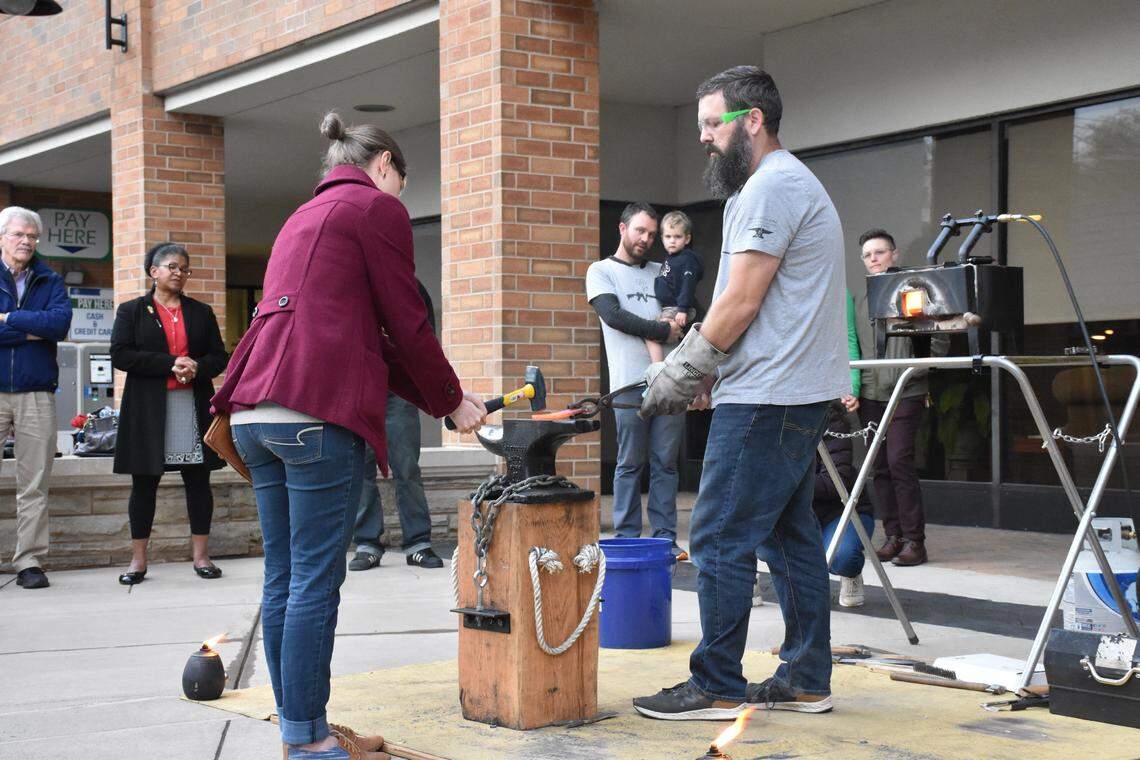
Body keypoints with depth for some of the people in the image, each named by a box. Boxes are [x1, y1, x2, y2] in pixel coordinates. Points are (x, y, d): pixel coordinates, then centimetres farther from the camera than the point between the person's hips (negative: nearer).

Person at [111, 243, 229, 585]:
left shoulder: (201, 312, 15)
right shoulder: (131, 311, 6)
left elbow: (219, 357, 10)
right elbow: (120, 354, -6)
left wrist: (196, 368, -13)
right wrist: (171, 364, -14)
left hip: (194, 407, 2)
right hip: (147, 408, -2)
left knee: (198, 479, 2)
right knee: (144, 482, 1)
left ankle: (201, 554, 8)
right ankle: (138, 559, 8)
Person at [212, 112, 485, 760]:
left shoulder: (305, 216, 29)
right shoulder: (378, 206, 3)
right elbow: (407, 325, -1)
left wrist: (435, 398, 28)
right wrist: (453, 401, 13)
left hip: (256, 410, 9)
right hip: (318, 412, -9)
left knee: (283, 578, 11)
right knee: (316, 580, -5)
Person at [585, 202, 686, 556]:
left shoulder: (661, 272, 23)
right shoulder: (601, 271, 8)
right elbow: (613, 315, -7)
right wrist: (664, 331, -6)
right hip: (630, 381, -4)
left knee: (665, 462, 3)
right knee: (630, 463, -3)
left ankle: (665, 536, 6)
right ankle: (627, 538, 2)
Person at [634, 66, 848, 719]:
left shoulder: (770, 186, -12)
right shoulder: (790, 182, 21)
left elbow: (741, 304, -16)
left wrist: (678, 375, -7)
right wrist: (702, 372, 14)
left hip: (768, 398, -11)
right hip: (801, 393, 11)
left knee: (721, 538, -7)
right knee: (791, 536, 12)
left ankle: (718, 687, -1)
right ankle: (807, 681, 18)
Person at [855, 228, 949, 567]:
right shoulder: (860, 301, 15)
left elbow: (940, 340, -2)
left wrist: (919, 370, -10)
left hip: (905, 393, -6)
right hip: (870, 395, 6)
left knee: (900, 463, -13)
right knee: (880, 467, 6)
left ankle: (914, 540, -7)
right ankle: (893, 535, 13)